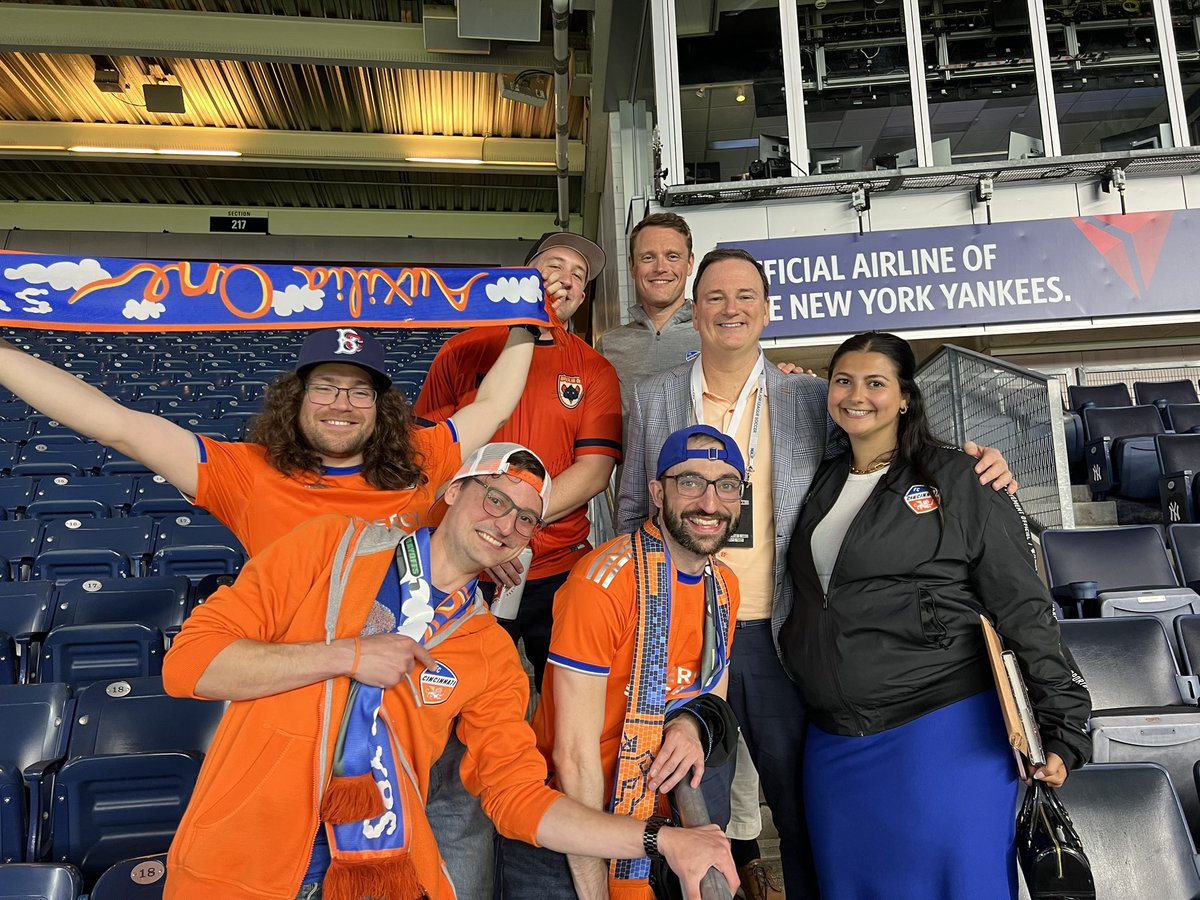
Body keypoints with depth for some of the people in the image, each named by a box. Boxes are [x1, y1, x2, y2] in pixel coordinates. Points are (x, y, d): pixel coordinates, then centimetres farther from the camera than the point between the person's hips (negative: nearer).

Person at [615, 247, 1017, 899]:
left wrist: (972, 465, -11)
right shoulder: (652, 399, 4)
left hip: (779, 636, 0)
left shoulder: (812, 399, 2)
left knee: (804, 808, 13)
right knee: (693, 807, 13)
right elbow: (632, 512, 9)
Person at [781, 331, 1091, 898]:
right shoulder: (823, 484, 11)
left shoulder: (957, 481, -4)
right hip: (834, 742, 5)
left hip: (946, 730, -5)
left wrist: (1062, 731, -9)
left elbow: (1024, 608, -5)